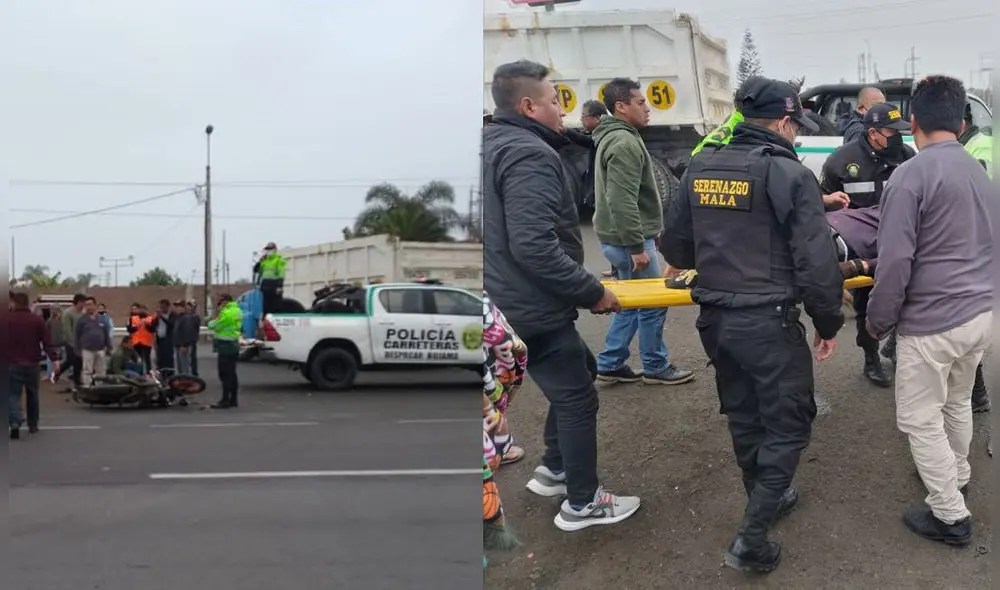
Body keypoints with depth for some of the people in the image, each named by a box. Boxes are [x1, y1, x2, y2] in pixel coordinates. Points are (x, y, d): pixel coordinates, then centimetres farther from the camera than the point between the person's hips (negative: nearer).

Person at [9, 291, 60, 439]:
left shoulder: (8, 319, -3)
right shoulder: (38, 320, -4)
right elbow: (47, 341, -7)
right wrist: (54, 358, -7)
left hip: (13, 363, -1)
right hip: (32, 363, 1)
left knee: (14, 394, 1)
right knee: (32, 394, 16)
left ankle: (14, 422, -21)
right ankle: (33, 425, 23)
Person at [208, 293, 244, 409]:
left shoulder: (226, 313, -17)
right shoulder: (237, 311, 14)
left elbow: (213, 326, -13)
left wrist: (217, 315, 5)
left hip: (226, 346, -10)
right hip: (234, 344, 10)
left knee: (225, 374, -8)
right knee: (232, 374, 12)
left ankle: (225, 400, -8)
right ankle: (234, 399, 15)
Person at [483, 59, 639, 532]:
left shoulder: (494, 145, 10)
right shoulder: (529, 155, -21)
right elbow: (534, 245, -31)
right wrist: (593, 292, -20)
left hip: (514, 299, 10)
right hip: (534, 308, -10)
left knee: (577, 370, 26)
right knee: (577, 398, 5)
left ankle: (554, 469, 37)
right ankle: (582, 503, 20)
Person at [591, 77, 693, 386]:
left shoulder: (615, 137, 15)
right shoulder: (624, 143, -19)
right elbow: (622, 202, -27)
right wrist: (637, 247, -24)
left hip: (621, 238, 10)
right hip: (628, 239, -10)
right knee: (652, 304, 2)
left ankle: (610, 364, 23)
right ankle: (656, 368, 16)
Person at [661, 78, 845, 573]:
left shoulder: (699, 170, 6)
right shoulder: (790, 174, -11)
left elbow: (674, 248, 11)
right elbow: (816, 261, -14)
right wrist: (829, 323, -1)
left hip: (715, 321, 6)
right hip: (768, 323, -6)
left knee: (744, 417, 21)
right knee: (787, 425, 6)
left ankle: (767, 501, 40)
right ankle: (752, 538, 3)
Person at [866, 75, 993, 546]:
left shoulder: (911, 175, -16)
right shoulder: (981, 174, 10)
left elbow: (894, 261, -19)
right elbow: (982, 248, 19)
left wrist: (878, 321, -7)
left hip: (931, 324, -8)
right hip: (980, 315, 8)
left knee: (920, 420, 5)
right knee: (957, 403, 25)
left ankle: (950, 515, 14)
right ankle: (957, 476, 44)